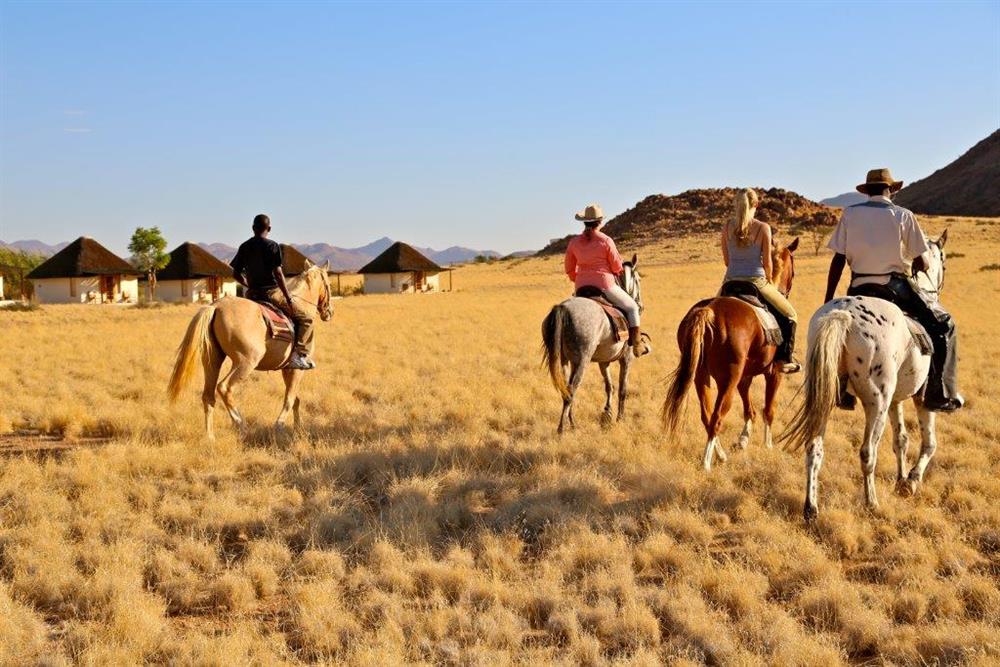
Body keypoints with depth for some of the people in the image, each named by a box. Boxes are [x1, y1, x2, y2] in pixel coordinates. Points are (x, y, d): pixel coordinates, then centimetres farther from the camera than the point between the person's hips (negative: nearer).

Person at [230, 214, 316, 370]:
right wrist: (289, 299, -12)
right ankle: (299, 355, -12)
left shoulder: (244, 247, 7)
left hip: (251, 293, 6)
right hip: (271, 292, -6)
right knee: (306, 318, 3)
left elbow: (236, 273, 10)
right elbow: (278, 274, -16)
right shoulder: (272, 246, -10)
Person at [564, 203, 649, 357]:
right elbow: (617, 267, -4)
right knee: (632, 307, 15)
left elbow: (570, 270, 8)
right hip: (605, 286, -4)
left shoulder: (574, 242, 2)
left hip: (582, 288, 4)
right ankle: (637, 345, 11)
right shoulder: (606, 241, -10)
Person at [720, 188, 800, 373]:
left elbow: (726, 260, 5)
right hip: (756, 281, -3)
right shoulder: (763, 228, -9)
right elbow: (767, 262, -5)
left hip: (731, 282, 3)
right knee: (789, 316, 17)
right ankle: (784, 358, 10)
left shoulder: (727, 227, -1)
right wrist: (769, 281, 13)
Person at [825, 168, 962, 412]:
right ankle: (940, 395, 4)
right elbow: (921, 264, -2)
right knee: (943, 326, 12)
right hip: (896, 286, -3)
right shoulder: (904, 216, -2)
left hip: (859, 289, 3)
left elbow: (838, 259, 0)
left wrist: (828, 300, 4)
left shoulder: (850, 213, 3)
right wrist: (911, 266, 23)